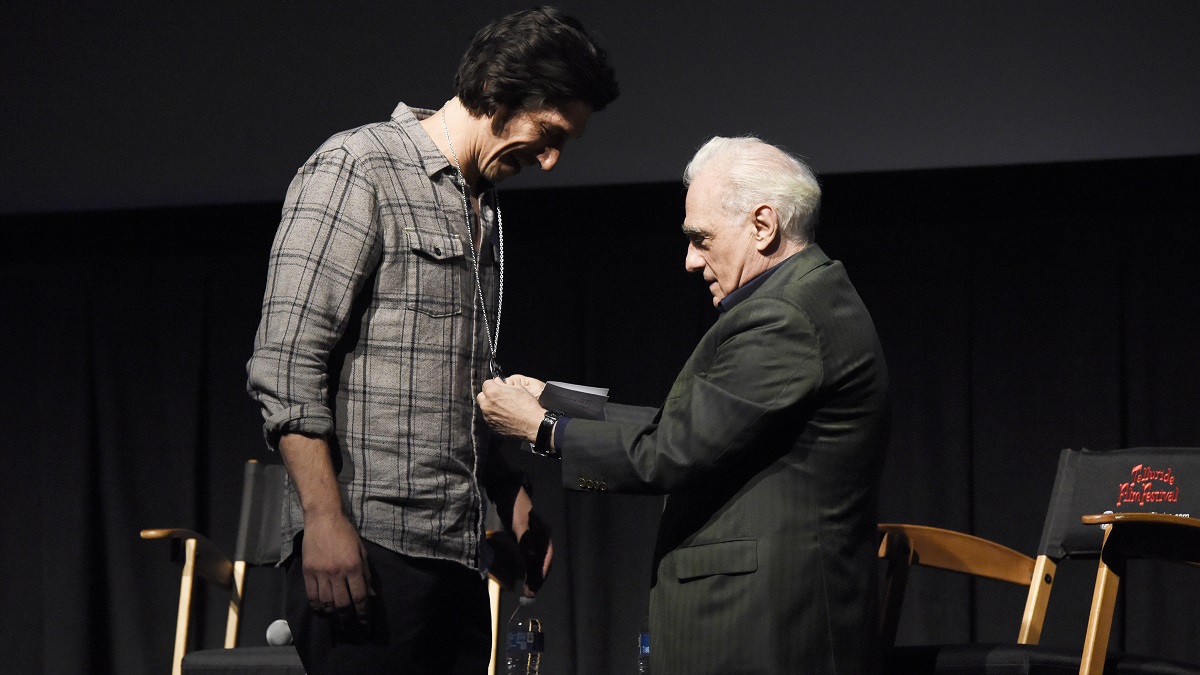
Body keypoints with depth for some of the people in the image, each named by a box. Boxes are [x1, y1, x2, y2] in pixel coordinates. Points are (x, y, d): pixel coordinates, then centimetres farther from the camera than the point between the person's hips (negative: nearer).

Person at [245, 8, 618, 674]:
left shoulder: (484, 210, 21)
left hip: (459, 557, 8)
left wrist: (513, 497, 19)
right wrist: (324, 517, -19)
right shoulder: (357, 168, -5)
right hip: (366, 546, -8)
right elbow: (286, 364, -13)